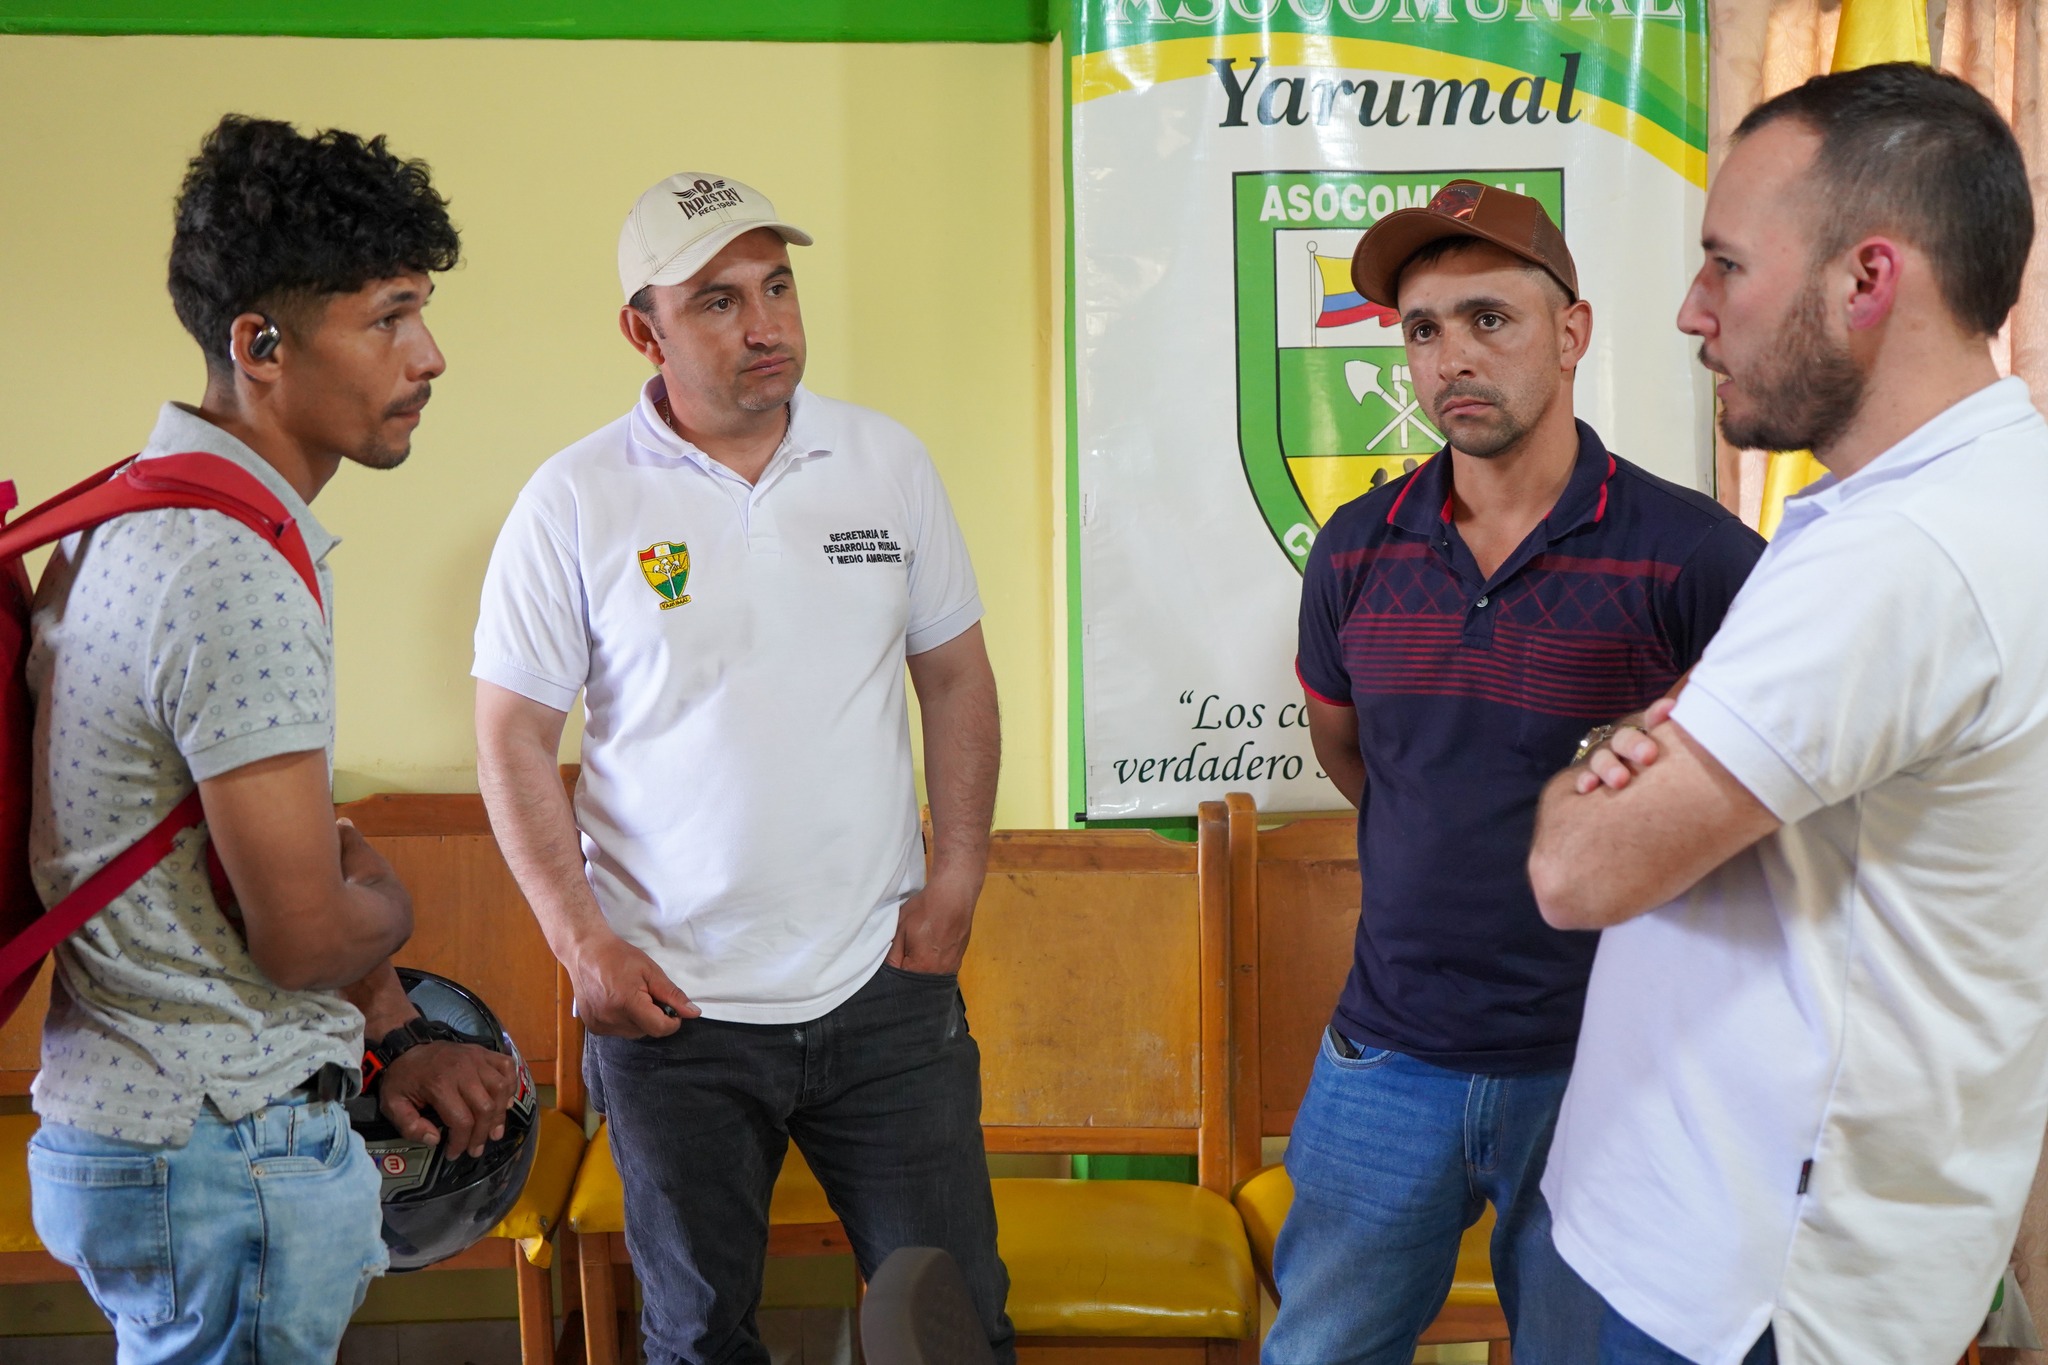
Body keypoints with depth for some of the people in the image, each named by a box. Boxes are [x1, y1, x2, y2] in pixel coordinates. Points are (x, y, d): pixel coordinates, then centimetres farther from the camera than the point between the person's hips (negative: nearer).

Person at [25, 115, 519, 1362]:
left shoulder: (137, 519, 9)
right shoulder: (240, 574, -24)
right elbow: (307, 933, -23)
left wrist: (397, 1037, 13)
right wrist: (388, 900, -1)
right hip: (222, 1158, -9)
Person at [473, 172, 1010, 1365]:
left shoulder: (890, 461, 1)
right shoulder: (576, 501, -6)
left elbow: (956, 675, 8)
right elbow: (514, 739, -2)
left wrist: (957, 880, 1)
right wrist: (582, 942, -8)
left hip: (884, 987, 2)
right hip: (671, 1002, -1)